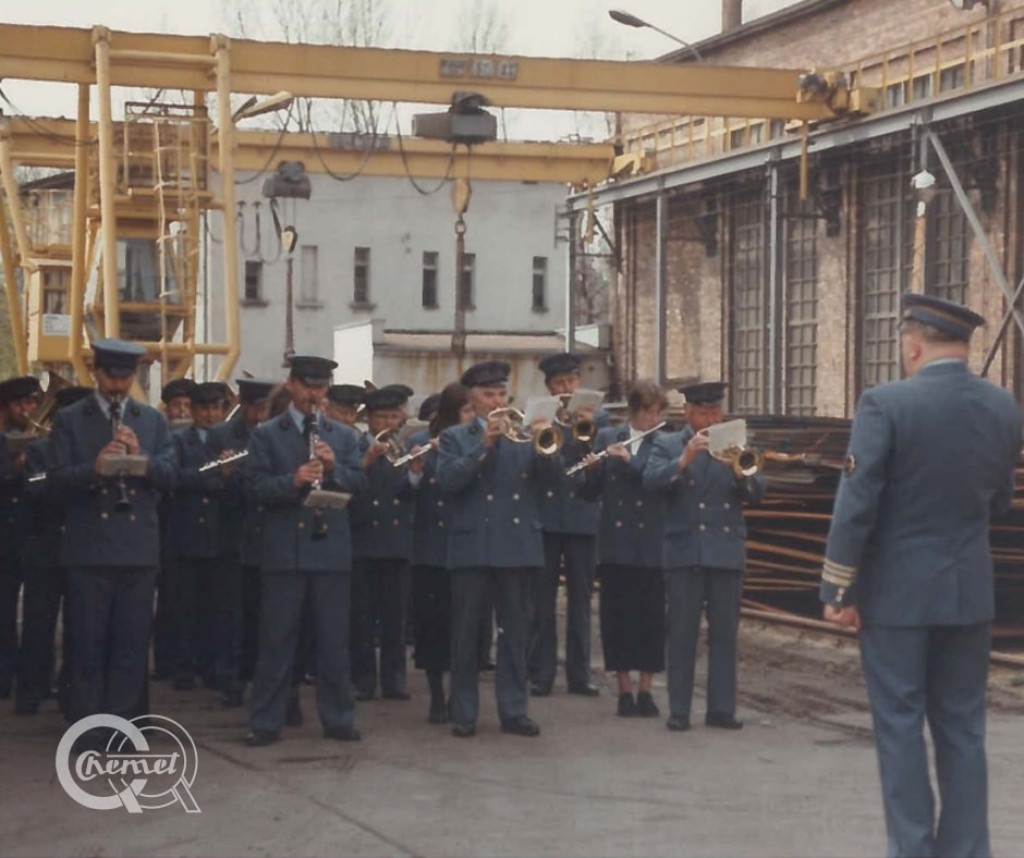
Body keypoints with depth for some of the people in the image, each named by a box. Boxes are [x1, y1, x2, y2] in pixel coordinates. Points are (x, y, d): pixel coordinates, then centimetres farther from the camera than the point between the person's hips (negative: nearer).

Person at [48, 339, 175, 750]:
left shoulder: (153, 420, 12)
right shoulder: (69, 420, 5)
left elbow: (168, 477, 4)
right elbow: (57, 479, -5)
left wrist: (141, 457, -15)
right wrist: (94, 468, -22)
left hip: (138, 547, 2)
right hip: (88, 547, -2)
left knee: (132, 645, 4)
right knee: (88, 645, 1)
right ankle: (87, 729, 7)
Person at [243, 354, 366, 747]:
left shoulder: (343, 436, 13)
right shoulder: (266, 434, 5)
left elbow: (360, 484, 5)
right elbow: (253, 486, -5)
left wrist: (334, 468, -13)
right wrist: (293, 481, -21)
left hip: (331, 549, 2)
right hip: (283, 550, -2)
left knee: (333, 639, 6)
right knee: (276, 639, 1)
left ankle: (338, 718, 14)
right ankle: (266, 722, 6)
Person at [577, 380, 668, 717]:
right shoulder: (607, 437, 7)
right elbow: (590, 492, 5)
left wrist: (628, 461, -21)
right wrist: (593, 469, -16)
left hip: (651, 544, -1)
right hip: (615, 543, 1)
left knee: (651, 617, 1)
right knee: (616, 615, 3)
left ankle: (645, 690, 10)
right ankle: (624, 689, 11)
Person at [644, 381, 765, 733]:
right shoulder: (668, 445, 7)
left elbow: (756, 493, 3)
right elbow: (652, 482, -11)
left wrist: (739, 471, -17)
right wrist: (684, 460, -24)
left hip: (727, 552, 2)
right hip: (685, 551, -2)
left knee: (725, 634, 3)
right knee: (682, 633, -1)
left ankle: (722, 709, 8)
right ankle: (679, 710, 2)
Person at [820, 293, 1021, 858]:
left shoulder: (885, 404, -14)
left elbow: (854, 506, -16)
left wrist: (838, 591, -9)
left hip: (896, 592, -4)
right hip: (969, 592, 4)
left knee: (900, 727, 3)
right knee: (962, 728, 11)